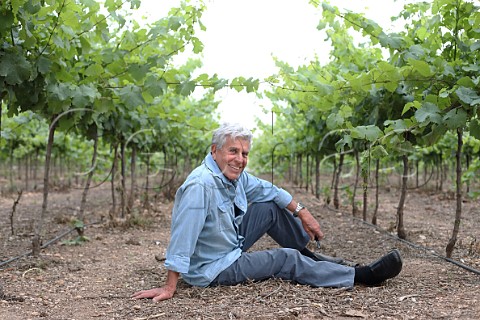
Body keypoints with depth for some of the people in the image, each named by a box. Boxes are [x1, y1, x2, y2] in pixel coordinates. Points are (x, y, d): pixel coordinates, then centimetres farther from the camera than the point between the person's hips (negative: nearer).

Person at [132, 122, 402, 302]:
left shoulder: (236, 175, -4)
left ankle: (308, 256, 23)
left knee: (270, 208, 5)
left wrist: (302, 213, 7)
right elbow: (182, 239, -34)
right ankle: (361, 276, 0)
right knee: (287, 259, -10)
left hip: (230, 245, 9)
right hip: (211, 270, -9)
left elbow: (269, 190, 10)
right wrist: (170, 287, -33)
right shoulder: (200, 186, -31)